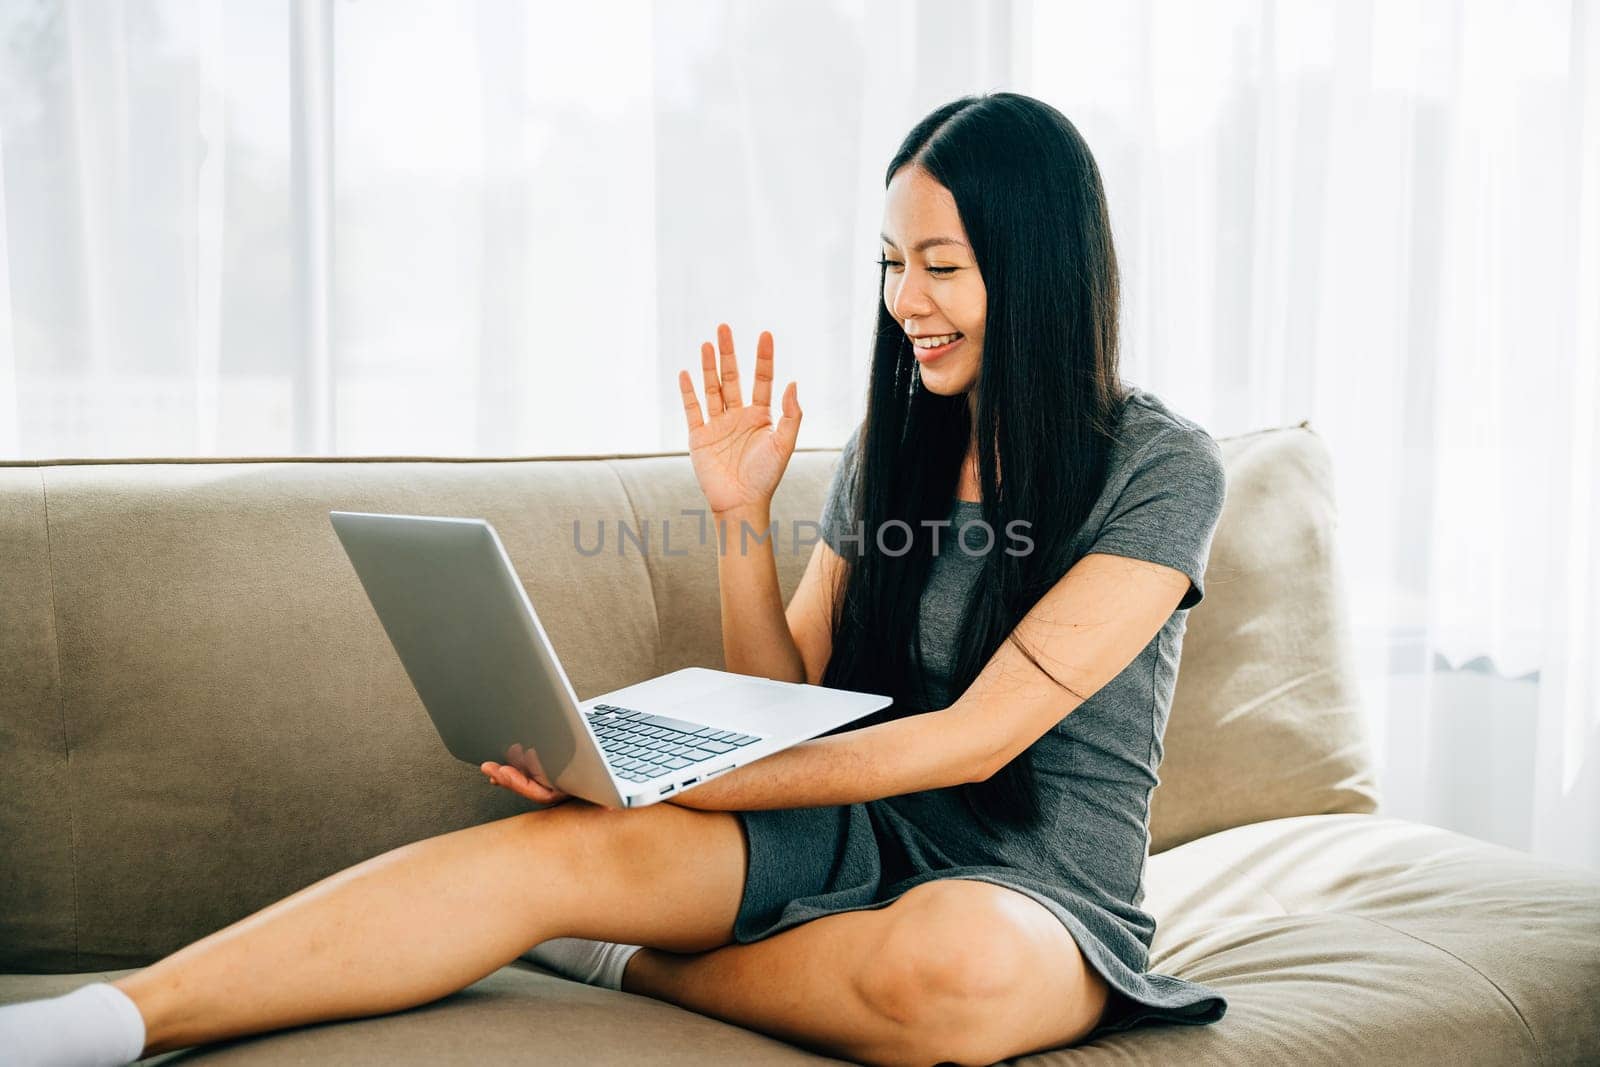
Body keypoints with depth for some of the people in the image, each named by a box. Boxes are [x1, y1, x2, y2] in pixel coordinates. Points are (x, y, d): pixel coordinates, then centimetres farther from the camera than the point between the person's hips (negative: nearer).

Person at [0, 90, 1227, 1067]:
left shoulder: (1162, 466, -9)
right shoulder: (891, 444, 9)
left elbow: (980, 733, -19)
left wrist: (667, 786, -23)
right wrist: (743, 516, -7)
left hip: (1043, 885, -4)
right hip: (860, 833, 4)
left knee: (947, 960, -40)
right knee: (562, 843, -24)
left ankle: (630, 962, -12)